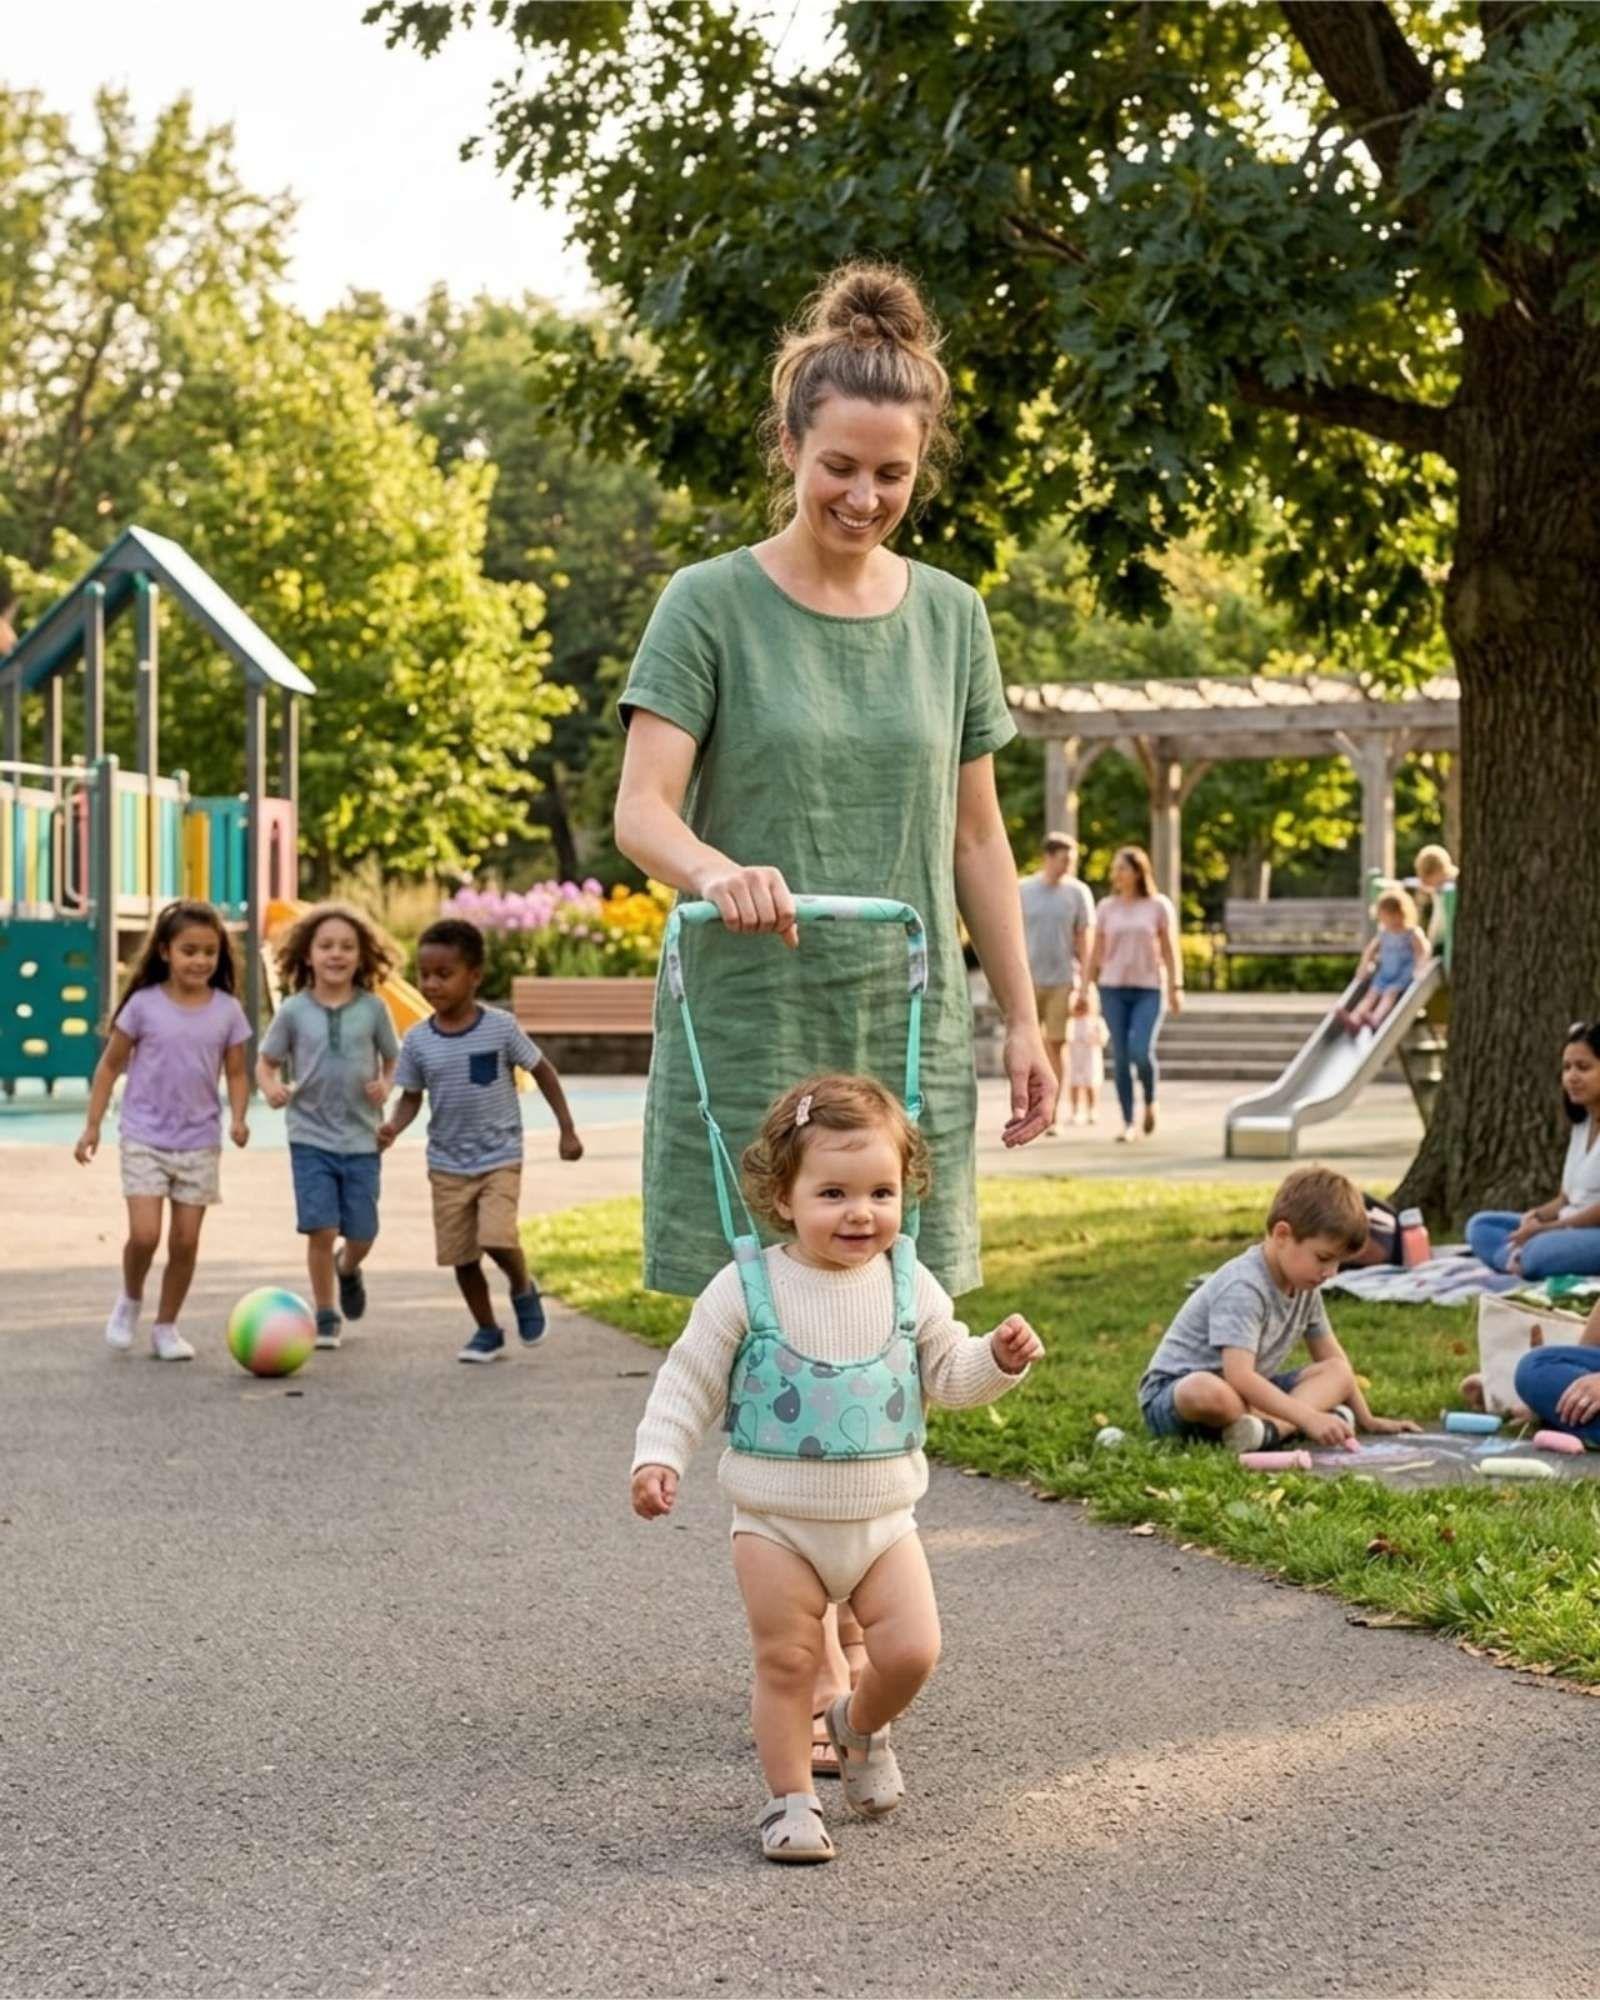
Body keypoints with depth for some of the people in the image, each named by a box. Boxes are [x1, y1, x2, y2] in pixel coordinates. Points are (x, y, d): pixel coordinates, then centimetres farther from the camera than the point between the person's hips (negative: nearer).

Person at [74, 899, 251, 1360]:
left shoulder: (228, 1010, -1)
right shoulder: (144, 1004, -5)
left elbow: (236, 1073, 6)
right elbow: (111, 1064, 3)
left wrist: (238, 1117, -12)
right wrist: (92, 1125, 2)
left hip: (200, 1143, 2)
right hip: (145, 1138, -2)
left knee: (185, 1240, 3)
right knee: (144, 1234, -13)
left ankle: (166, 1327, 19)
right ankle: (130, 1301, 17)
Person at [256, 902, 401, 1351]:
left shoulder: (373, 1008, -2)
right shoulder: (294, 1011, -3)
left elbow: (393, 1059, 8)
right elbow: (266, 1061, 6)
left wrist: (385, 1086, -13)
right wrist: (270, 1086, -16)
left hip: (362, 1138, 1)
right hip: (311, 1137, -1)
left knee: (361, 1233, 5)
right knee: (322, 1228, -9)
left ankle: (347, 1268, 41)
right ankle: (325, 1315, 9)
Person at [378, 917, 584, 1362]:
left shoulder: (500, 1027, -10)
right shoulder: (418, 1041, -4)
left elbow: (542, 1071, 1)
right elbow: (411, 1097, 5)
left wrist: (567, 1130, 1)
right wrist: (393, 1126, -17)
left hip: (500, 1158, -3)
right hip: (448, 1165, 3)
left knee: (497, 1238, -21)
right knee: (461, 1255, 5)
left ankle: (524, 1289, 12)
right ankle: (487, 1331, 24)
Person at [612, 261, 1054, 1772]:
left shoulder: (947, 617, 8)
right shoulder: (713, 604, -4)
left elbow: (975, 834, 13)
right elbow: (641, 808, -12)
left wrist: (1021, 1013, 11)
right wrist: (716, 871, -34)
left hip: (906, 1024, 4)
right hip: (749, 1021, -3)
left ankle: (854, 1618, 22)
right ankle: (805, 1661, 3)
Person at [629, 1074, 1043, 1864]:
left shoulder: (909, 1284, -1)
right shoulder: (745, 1290, -10)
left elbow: (949, 1375, 8)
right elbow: (688, 1383, -3)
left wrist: (999, 1358, -10)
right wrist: (658, 1456, -14)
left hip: (882, 1517, 2)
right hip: (776, 1523, -2)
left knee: (911, 1651, -5)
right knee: (786, 1659, 0)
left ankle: (861, 1727, 26)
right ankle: (790, 1799, 16)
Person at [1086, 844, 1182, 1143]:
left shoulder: (1159, 906, 1)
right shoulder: (1107, 907, 7)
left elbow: (1170, 950, 0)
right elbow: (1096, 952, 9)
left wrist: (1176, 988, -8)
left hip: (1148, 990, -2)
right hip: (1113, 988, 2)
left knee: (1141, 1052, -16)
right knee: (1120, 1057, -2)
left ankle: (1150, 1100, 12)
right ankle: (1127, 1123, 4)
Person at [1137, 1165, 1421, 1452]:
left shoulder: (1304, 1286, 4)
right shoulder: (1243, 1287, -25)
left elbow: (1332, 1359, 16)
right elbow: (1239, 1377, -36)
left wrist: (1366, 1420, 13)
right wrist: (1308, 1417, -40)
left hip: (1247, 1392, 9)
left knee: (1337, 1374, -8)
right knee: (1208, 1392, -44)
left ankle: (1269, 1428, -31)